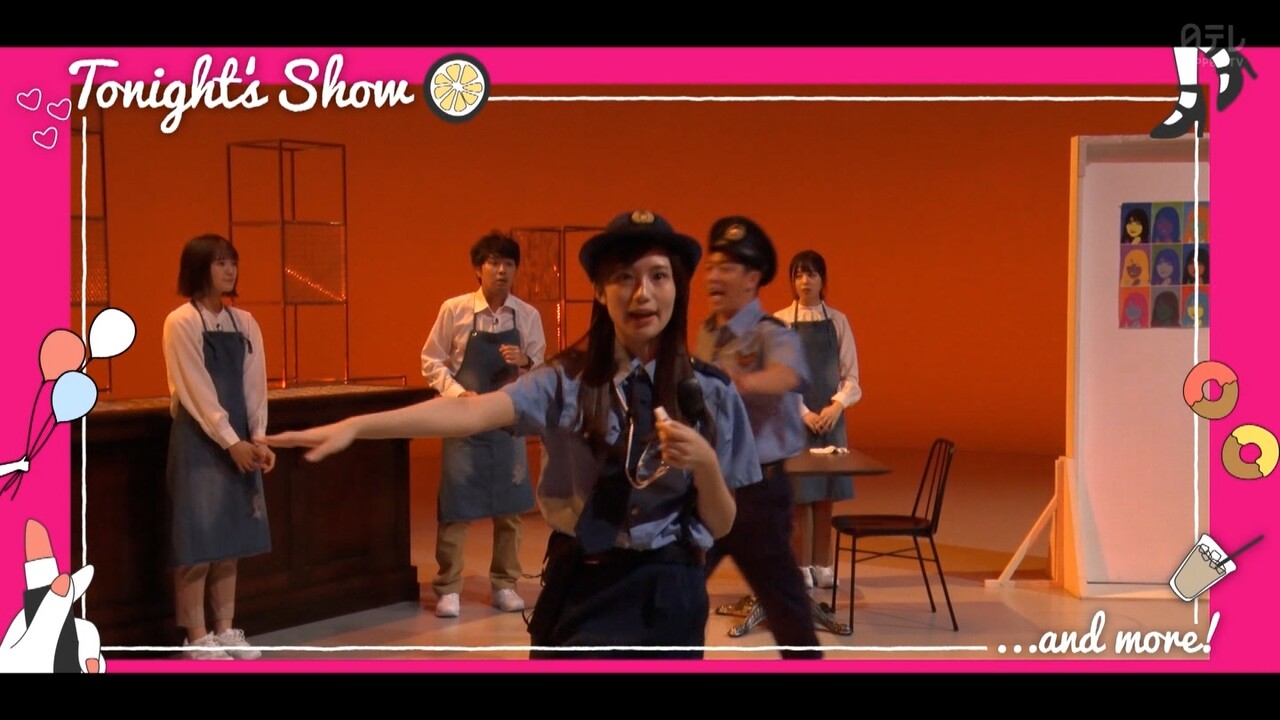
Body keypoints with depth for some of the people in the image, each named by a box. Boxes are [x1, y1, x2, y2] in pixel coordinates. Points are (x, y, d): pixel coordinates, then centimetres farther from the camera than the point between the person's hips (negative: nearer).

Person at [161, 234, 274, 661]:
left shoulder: (244, 323, 9)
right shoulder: (181, 322, -8)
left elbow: (254, 385, 6)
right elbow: (196, 390, -14)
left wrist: (258, 438, -6)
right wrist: (231, 441, -17)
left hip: (239, 442, 6)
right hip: (198, 440, -6)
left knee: (231, 538, 9)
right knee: (199, 540, -4)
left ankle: (225, 630, 18)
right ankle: (197, 639, 4)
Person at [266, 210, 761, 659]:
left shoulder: (710, 394, -2)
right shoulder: (569, 380, -5)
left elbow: (721, 526, 2)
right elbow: (473, 410, -22)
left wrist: (705, 464, -20)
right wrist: (355, 426, -36)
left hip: (666, 599, 0)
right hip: (580, 592, 0)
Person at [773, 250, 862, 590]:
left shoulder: (838, 321, 6)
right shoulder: (779, 322, -1)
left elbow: (850, 375, 5)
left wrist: (837, 405, -11)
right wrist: (804, 414, -13)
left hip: (831, 418, 2)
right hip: (794, 419, -2)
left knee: (825, 495, 5)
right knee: (800, 495, -2)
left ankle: (822, 565, 13)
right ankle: (801, 566, 6)